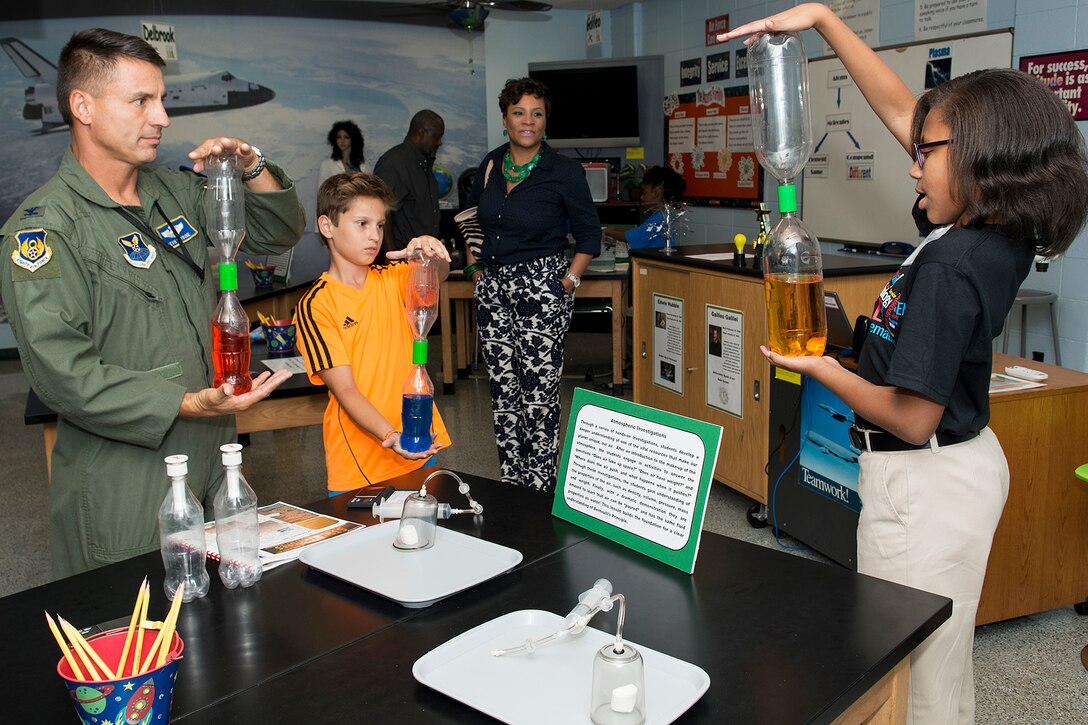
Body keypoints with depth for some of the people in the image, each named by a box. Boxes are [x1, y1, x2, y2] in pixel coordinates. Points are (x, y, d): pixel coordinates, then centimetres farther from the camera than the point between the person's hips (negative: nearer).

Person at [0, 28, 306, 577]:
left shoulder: (176, 192, 10)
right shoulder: (46, 224, -12)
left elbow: (278, 234, 18)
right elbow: (60, 371, -21)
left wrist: (252, 167, -1)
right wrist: (187, 405, -27)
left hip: (215, 468, 7)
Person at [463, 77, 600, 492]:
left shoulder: (564, 172, -6)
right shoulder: (490, 165, 9)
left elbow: (589, 235, 0)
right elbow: (472, 220, 23)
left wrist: (568, 282, -7)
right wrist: (475, 267, 15)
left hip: (542, 286, -5)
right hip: (493, 287, 5)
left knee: (538, 389, -6)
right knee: (502, 388, 8)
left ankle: (540, 488, 4)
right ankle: (510, 483, 18)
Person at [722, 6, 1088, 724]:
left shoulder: (949, 267, -26)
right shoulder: (1003, 234, 0)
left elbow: (913, 418, -23)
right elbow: (898, 109, 6)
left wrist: (823, 369, -9)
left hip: (923, 487, -9)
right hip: (969, 459, 9)